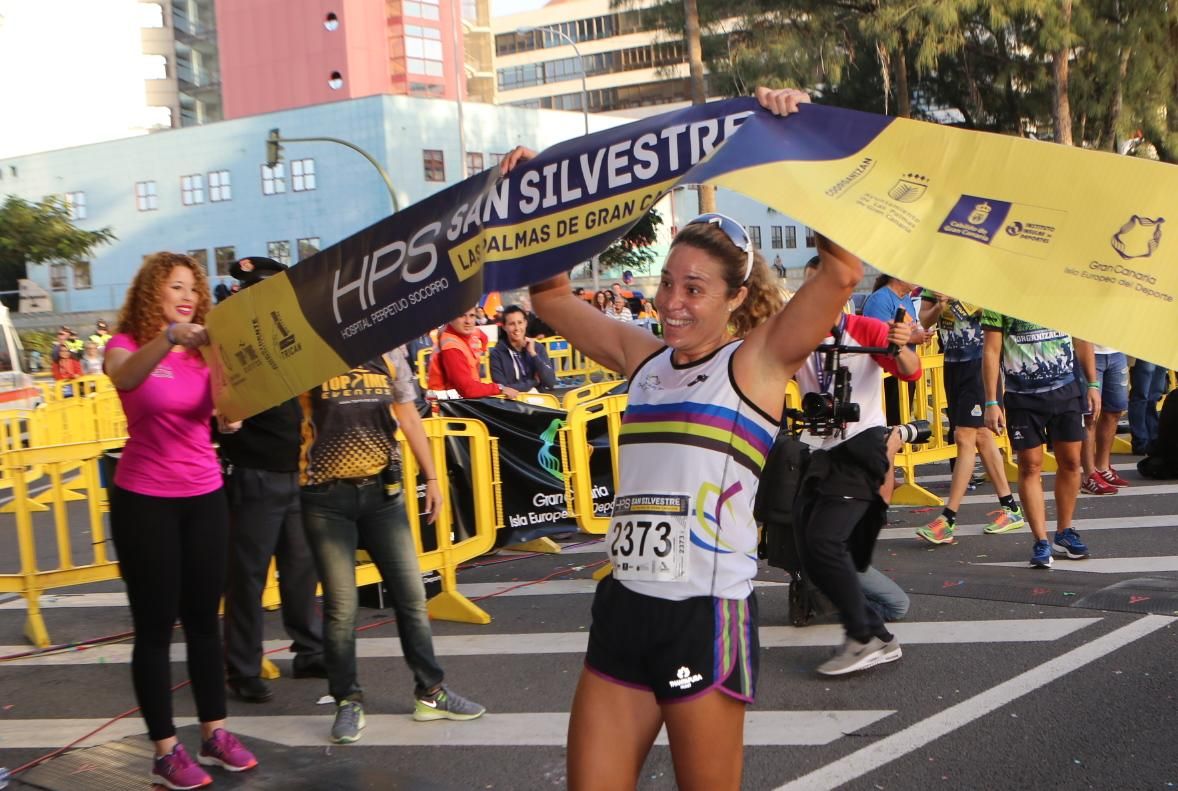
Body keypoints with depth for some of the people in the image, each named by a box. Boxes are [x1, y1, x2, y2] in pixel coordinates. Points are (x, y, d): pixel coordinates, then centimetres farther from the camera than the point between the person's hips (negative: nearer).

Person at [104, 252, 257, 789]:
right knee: (156, 625, 1)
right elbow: (124, 379, -32)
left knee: (204, 618, 11)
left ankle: (215, 733, 22)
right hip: (143, 501, -4)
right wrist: (168, 337, -49)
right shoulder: (126, 346, -6)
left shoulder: (204, 350, 6)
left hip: (205, 497, 4)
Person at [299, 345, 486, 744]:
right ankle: (348, 701, 18)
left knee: (411, 595, 7)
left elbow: (408, 416, 13)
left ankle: (430, 692, 21)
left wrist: (431, 477, 13)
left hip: (382, 490, 3)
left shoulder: (389, 349, 7)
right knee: (340, 605, 1)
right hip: (326, 497, -3)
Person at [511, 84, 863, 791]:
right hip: (622, 609, 5)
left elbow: (843, 269, -19)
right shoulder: (644, 357, 10)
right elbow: (551, 295, 19)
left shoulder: (757, 360, -5)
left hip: (705, 618, -5)